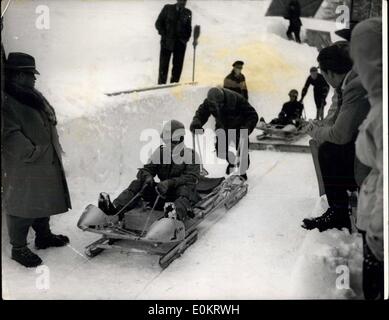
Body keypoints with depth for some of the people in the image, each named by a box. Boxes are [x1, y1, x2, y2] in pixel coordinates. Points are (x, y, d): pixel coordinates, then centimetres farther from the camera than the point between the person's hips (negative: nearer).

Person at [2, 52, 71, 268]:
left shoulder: (33, 96, 13)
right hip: (23, 167, -9)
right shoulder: (7, 101, -17)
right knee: (22, 208, 2)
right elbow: (10, 135, -24)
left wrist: (53, 149, 16)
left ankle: (44, 235, 37)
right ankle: (19, 248, 15)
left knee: (44, 202, 21)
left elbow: (49, 122, 21)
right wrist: (32, 153, -23)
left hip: (47, 163, 9)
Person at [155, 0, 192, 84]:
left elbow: (188, 28, 14)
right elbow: (158, 23, 5)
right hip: (167, 42, -1)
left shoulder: (187, 13, 9)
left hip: (180, 43, 2)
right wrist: (164, 34, -7)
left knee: (177, 67, 1)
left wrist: (186, 38, -4)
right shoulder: (168, 8, 5)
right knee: (164, 66, 1)